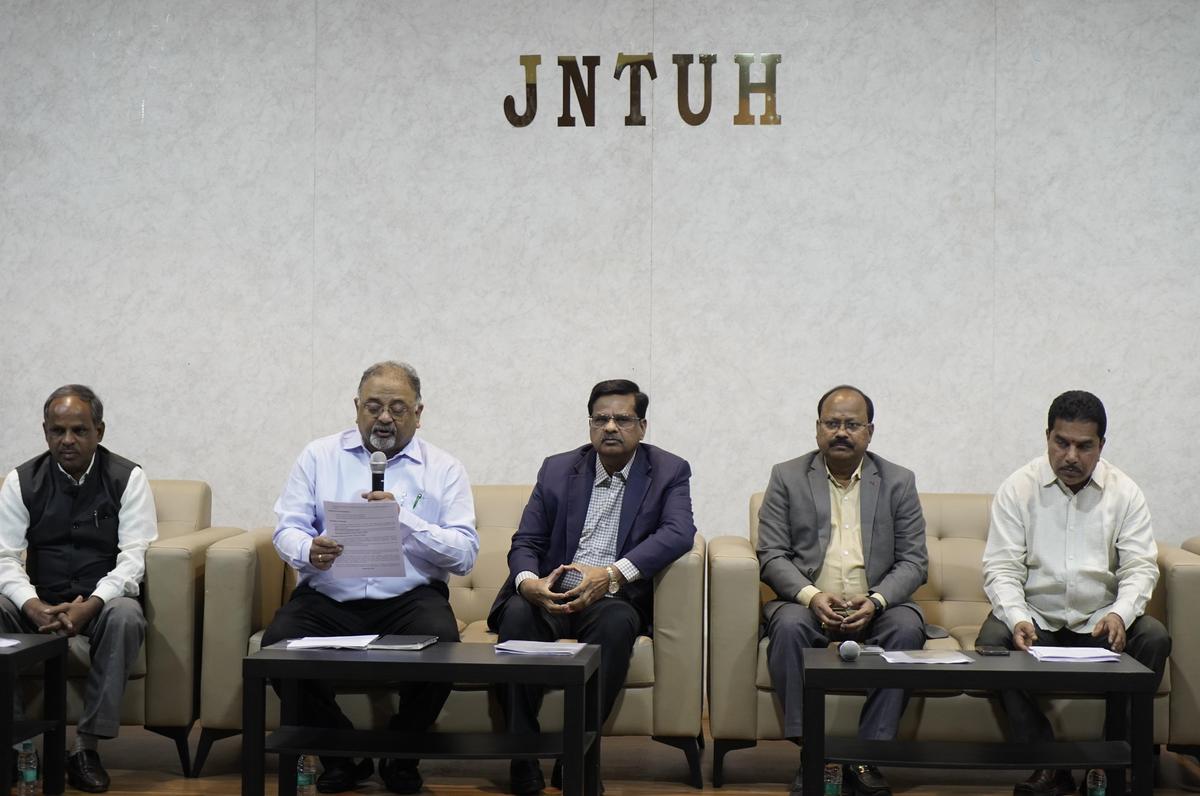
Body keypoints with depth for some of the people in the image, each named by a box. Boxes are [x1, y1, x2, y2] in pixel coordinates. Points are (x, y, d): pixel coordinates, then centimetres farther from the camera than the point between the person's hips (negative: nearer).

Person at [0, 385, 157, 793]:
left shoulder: (127, 479, -2)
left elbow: (134, 558, -10)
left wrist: (90, 605, -27)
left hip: (103, 600, -2)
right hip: (41, 602, 2)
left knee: (125, 617, -36)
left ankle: (87, 745, -29)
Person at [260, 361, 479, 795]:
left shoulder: (444, 469, 5)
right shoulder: (319, 456, 10)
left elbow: (465, 554, -4)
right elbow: (287, 530, 3)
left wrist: (404, 519, -17)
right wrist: (309, 551, -22)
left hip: (409, 597, -1)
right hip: (327, 596, 1)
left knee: (441, 644, -31)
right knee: (278, 644, -27)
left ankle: (401, 757, -1)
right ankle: (340, 755, 0)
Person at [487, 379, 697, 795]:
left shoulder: (669, 472, 6)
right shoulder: (558, 469, 13)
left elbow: (678, 532, -12)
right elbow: (525, 542, 8)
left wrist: (613, 574, -27)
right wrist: (528, 582, -18)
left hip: (613, 599, -2)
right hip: (550, 595, 2)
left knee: (617, 622, -36)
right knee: (516, 615, -31)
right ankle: (523, 762, -28)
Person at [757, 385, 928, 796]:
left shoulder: (898, 482, 10)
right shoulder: (787, 477, 8)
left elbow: (914, 561, 4)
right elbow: (771, 556, 0)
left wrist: (875, 601, -16)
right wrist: (811, 596, -19)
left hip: (876, 606, 1)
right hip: (807, 603, -1)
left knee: (907, 628, -30)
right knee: (789, 627, -33)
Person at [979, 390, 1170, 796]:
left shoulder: (1125, 492, 2)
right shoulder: (1017, 488, -2)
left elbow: (1140, 567, -3)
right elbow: (1001, 567, -7)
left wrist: (1120, 614, -24)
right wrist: (1017, 619, -26)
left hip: (1099, 621, 1)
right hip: (1034, 617, -1)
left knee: (1154, 638, -27)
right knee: (992, 638, -31)